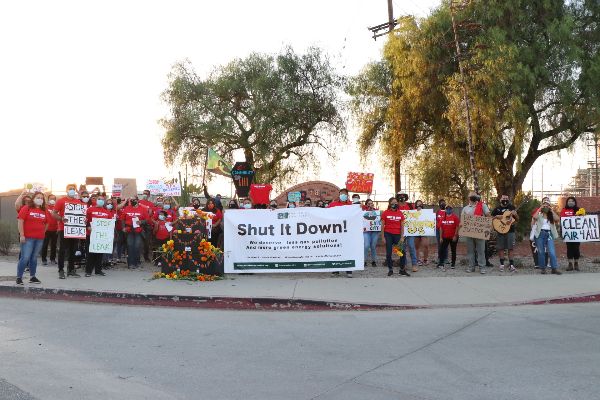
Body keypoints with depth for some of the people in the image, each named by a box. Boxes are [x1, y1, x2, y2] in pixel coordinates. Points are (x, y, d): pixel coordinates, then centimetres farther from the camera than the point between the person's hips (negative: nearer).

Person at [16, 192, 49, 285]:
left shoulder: (45, 211, 10)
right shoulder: (26, 208, -3)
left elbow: (46, 224, 20)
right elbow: (20, 222, -7)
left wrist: (42, 233, 11)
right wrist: (21, 235, -13)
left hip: (39, 238, 5)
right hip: (27, 238, -5)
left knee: (34, 258, 10)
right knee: (25, 258, -8)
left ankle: (32, 277, 17)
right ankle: (19, 277, -2)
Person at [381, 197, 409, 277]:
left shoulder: (400, 213, 5)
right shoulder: (385, 213, -1)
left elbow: (402, 226, 5)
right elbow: (382, 225, 1)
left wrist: (402, 237, 0)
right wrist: (383, 237, -4)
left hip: (397, 234, 1)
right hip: (388, 234, -1)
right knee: (389, 253, 4)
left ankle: (402, 270, 8)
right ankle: (390, 270, 16)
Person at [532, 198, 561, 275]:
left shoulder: (551, 215, 16)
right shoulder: (539, 214, 8)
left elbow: (557, 219, -4)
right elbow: (535, 217, -16)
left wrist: (552, 210, -2)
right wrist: (540, 209, -8)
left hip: (549, 234, 1)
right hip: (540, 233, -1)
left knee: (552, 251, -9)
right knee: (541, 252, 2)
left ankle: (554, 268, -10)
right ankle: (542, 268, 10)